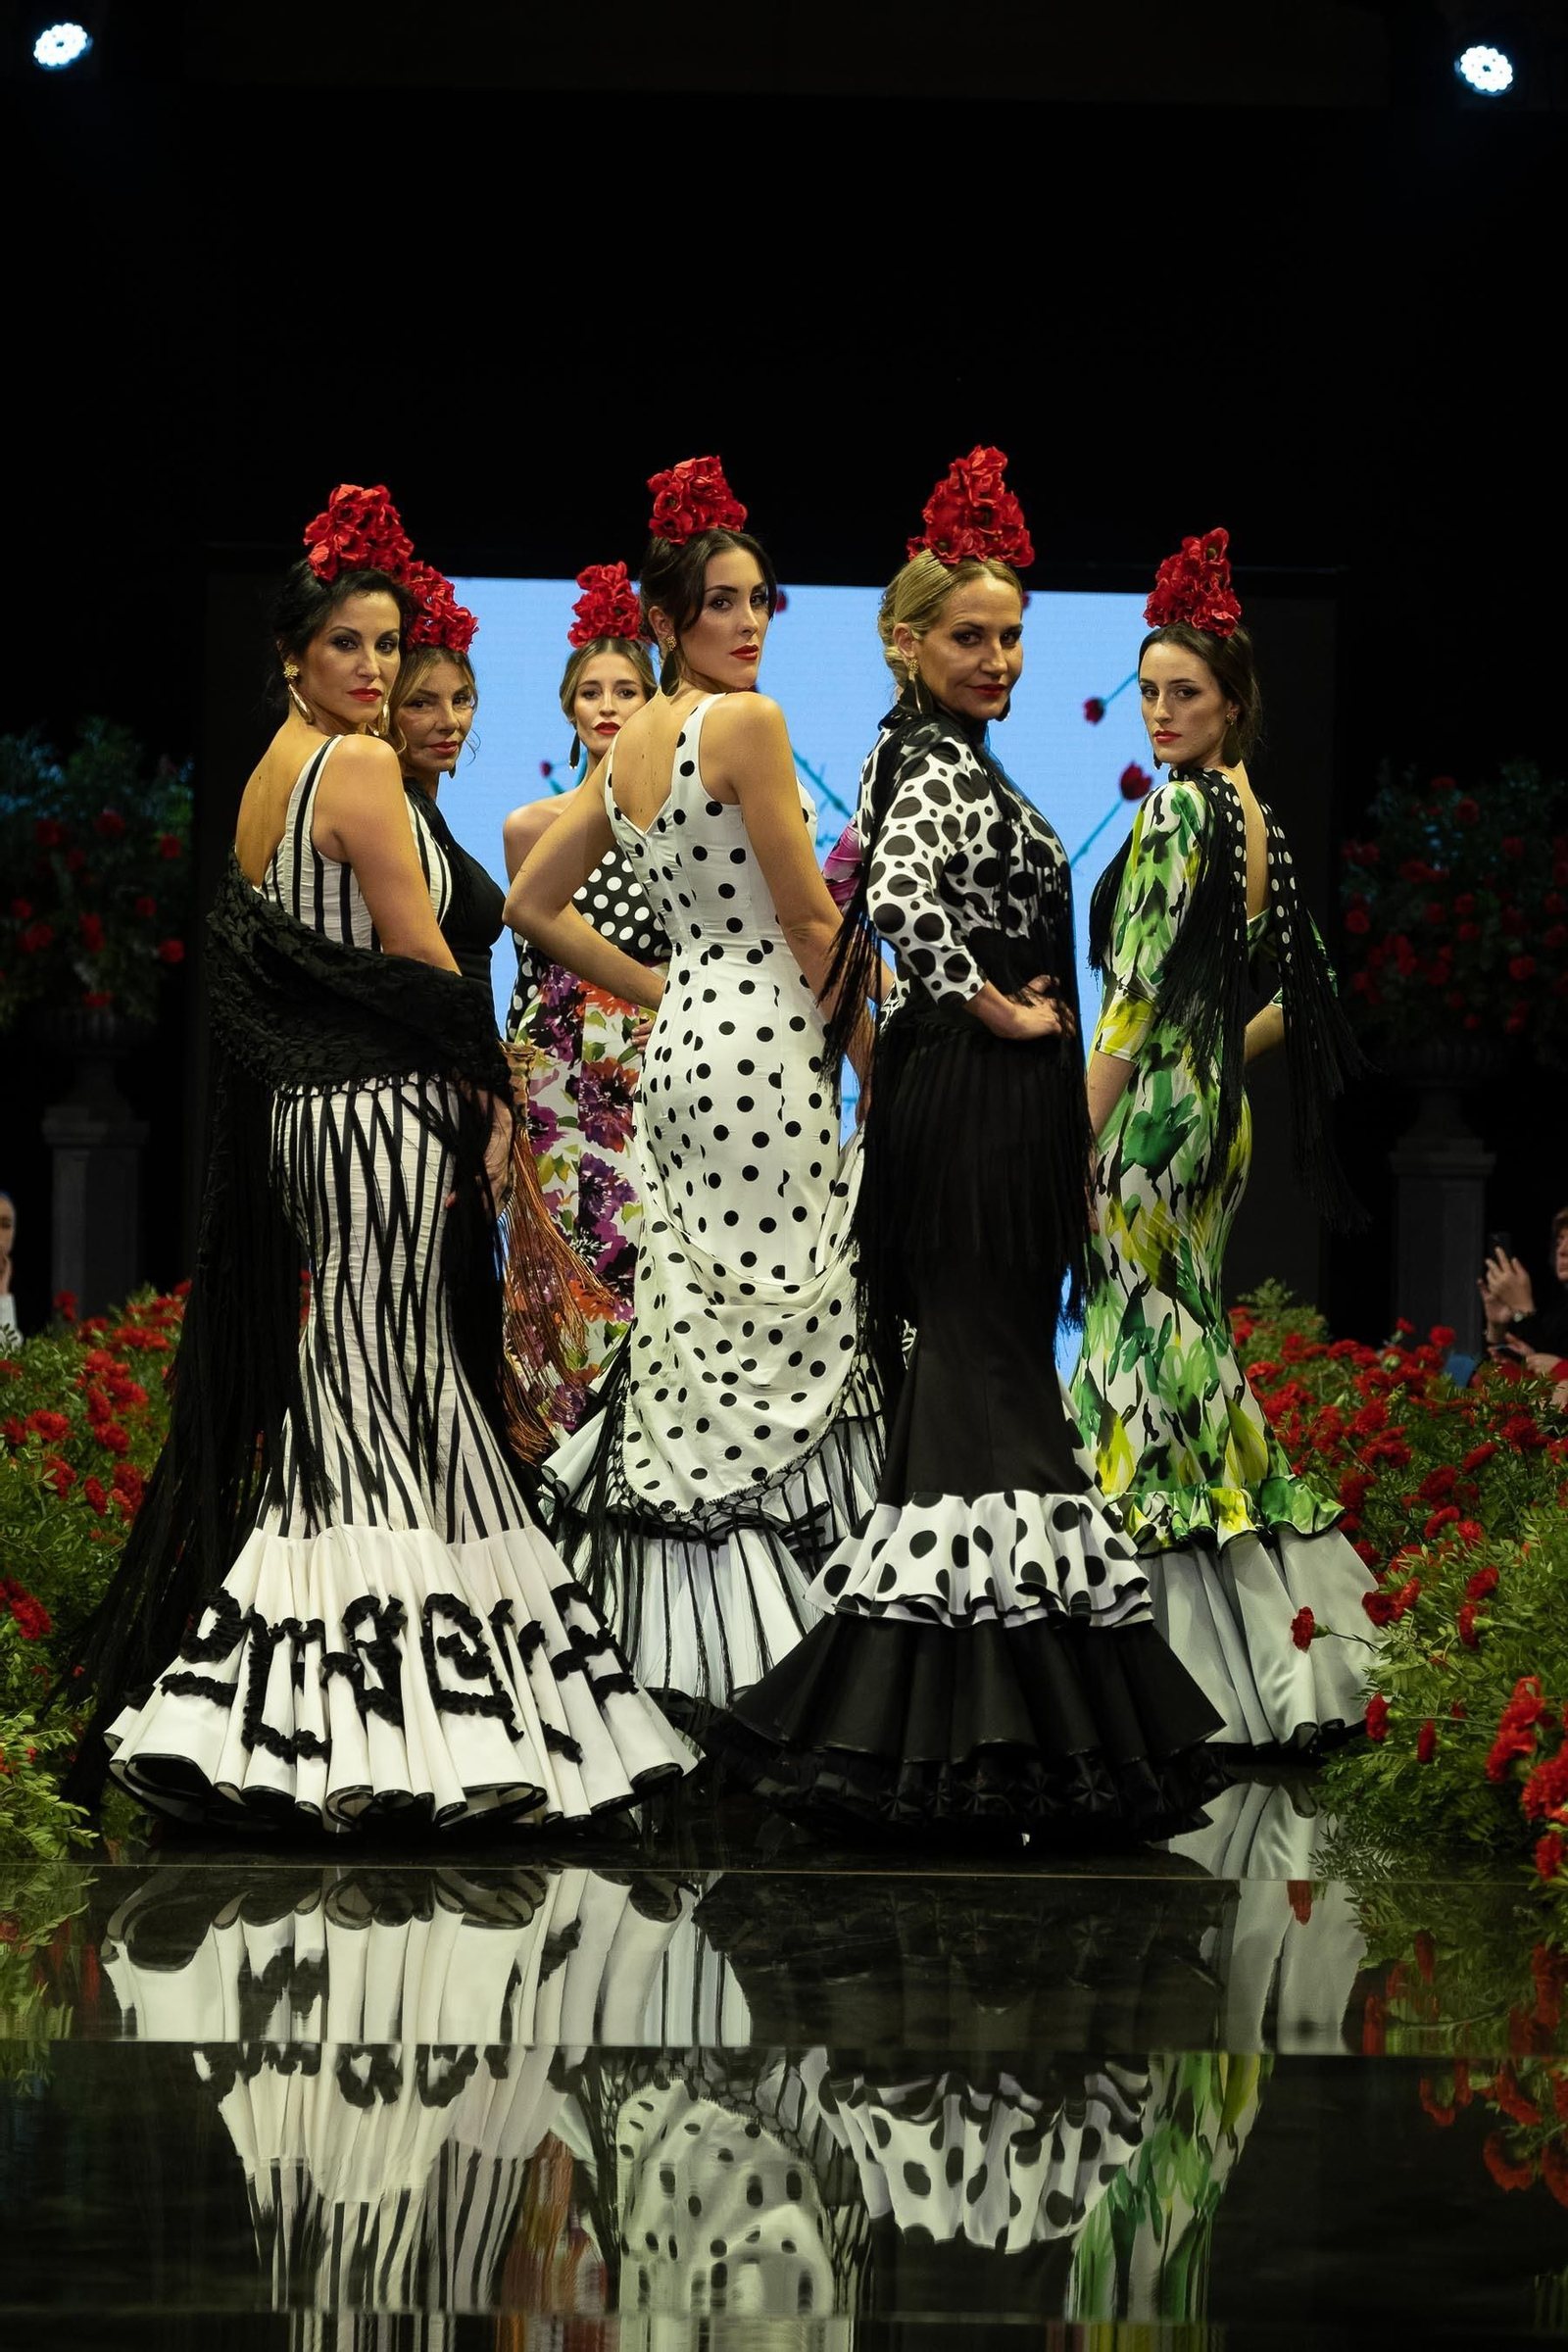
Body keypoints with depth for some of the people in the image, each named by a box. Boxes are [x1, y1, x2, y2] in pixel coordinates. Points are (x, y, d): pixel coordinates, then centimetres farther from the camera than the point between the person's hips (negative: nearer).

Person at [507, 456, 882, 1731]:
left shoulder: (629, 745, 13)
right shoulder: (747, 723, -12)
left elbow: (534, 902, 19)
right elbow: (811, 923, -12)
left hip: (682, 1045, 8)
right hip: (763, 1045, -8)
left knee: (697, 1345, 10)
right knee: (774, 1352, -6)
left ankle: (686, 1652, 11)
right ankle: (766, 1662, -6)